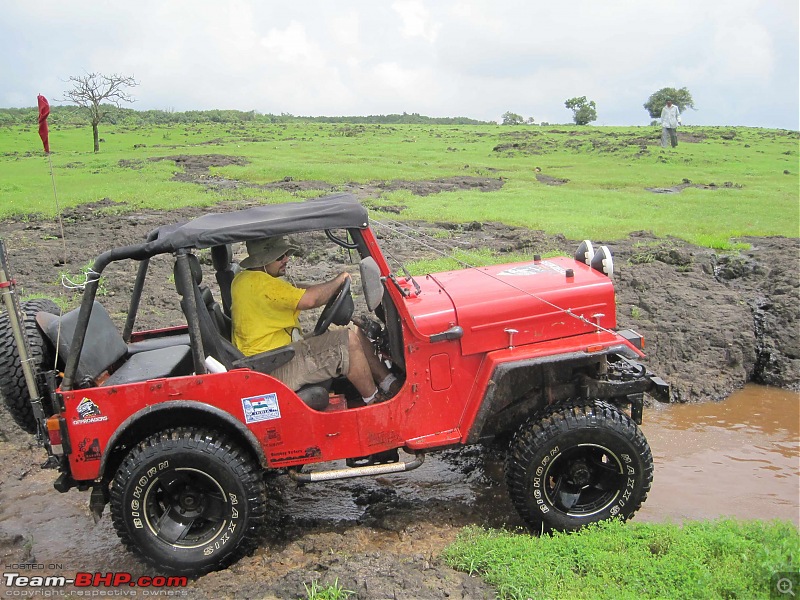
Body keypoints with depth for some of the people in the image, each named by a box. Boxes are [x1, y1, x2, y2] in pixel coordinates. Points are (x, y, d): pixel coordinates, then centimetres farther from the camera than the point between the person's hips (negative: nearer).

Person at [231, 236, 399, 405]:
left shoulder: (245, 279, 14)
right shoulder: (257, 283, -21)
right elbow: (309, 299, -27)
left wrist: (333, 289, 2)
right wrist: (339, 280, -11)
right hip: (272, 370, -11)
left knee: (355, 333, 5)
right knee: (348, 342, -19)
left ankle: (391, 384, 9)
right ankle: (373, 400, -1)